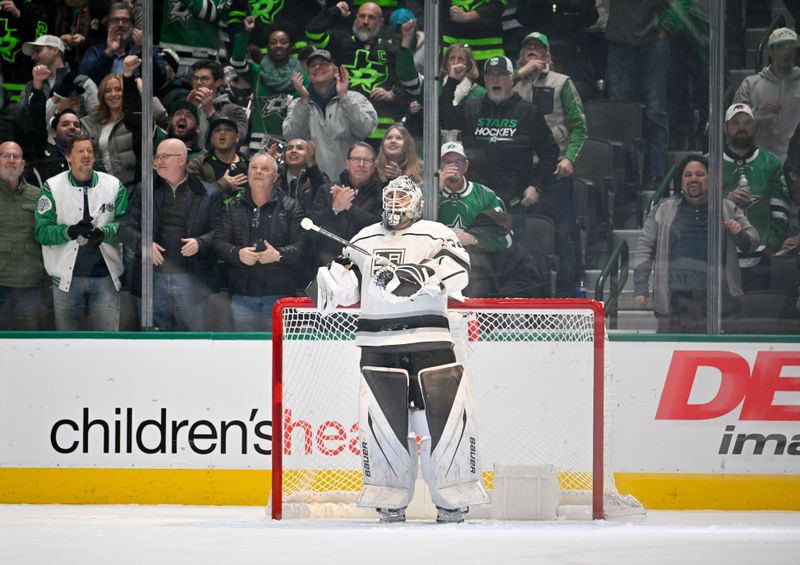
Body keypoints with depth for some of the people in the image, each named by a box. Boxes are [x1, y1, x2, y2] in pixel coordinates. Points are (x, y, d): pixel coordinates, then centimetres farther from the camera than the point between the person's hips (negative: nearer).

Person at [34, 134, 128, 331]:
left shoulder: (114, 185, 5)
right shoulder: (52, 187, 0)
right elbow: (41, 232, -7)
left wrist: (104, 232, -22)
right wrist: (70, 231, -24)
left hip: (105, 276, 0)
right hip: (67, 276, 0)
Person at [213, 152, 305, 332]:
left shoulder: (290, 207, 6)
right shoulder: (233, 208, 13)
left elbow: (301, 244, -3)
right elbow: (219, 242, 5)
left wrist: (279, 255, -19)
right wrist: (238, 254, -13)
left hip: (279, 296, -2)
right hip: (242, 296, 2)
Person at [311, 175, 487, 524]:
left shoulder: (435, 234, 4)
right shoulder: (364, 240, 18)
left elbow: (457, 271, -14)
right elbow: (344, 290, 22)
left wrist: (414, 277, -25)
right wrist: (335, 271, 1)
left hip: (428, 342, -3)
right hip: (378, 344, 3)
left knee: (445, 415, -9)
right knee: (381, 418, -4)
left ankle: (453, 499, 1)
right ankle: (391, 500, 6)